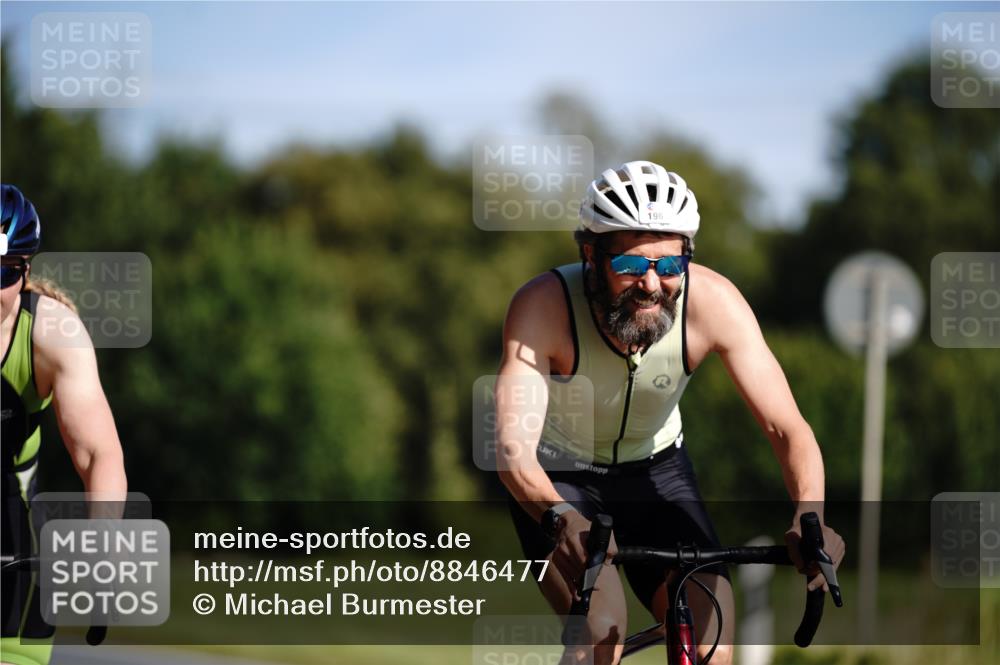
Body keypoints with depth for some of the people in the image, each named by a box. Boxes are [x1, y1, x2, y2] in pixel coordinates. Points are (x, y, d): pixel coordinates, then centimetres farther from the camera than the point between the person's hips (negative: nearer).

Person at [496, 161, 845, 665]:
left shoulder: (711, 301, -26)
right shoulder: (544, 306, -32)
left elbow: (786, 427, -27)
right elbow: (513, 451, -39)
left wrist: (809, 519, -47)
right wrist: (562, 518, -60)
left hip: (654, 467, 3)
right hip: (558, 476, -3)